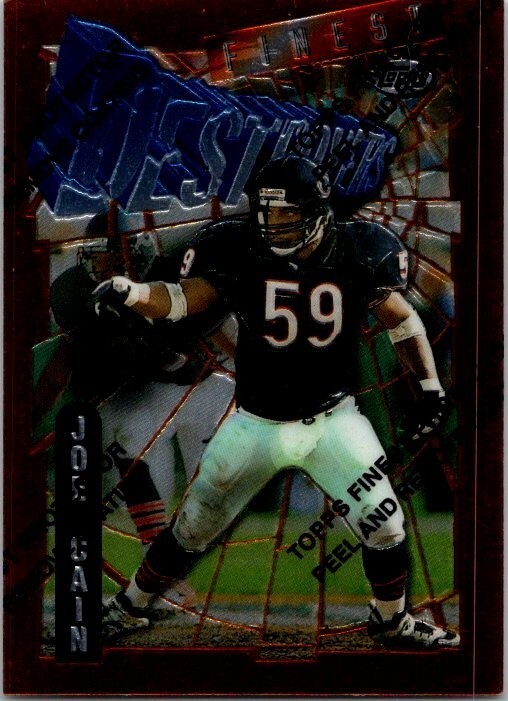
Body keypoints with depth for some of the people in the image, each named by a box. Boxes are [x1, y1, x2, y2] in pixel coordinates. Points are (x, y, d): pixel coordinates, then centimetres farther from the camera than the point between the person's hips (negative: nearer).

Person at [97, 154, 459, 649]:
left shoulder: (356, 255, -11)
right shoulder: (240, 254, -14)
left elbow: (401, 320, 2)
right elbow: (179, 300, -20)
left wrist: (430, 385, 4)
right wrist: (129, 292, -39)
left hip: (332, 419, 1)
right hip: (256, 423, 0)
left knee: (384, 525, -2)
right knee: (192, 529, 8)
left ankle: (392, 622, 27)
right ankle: (129, 608, 32)